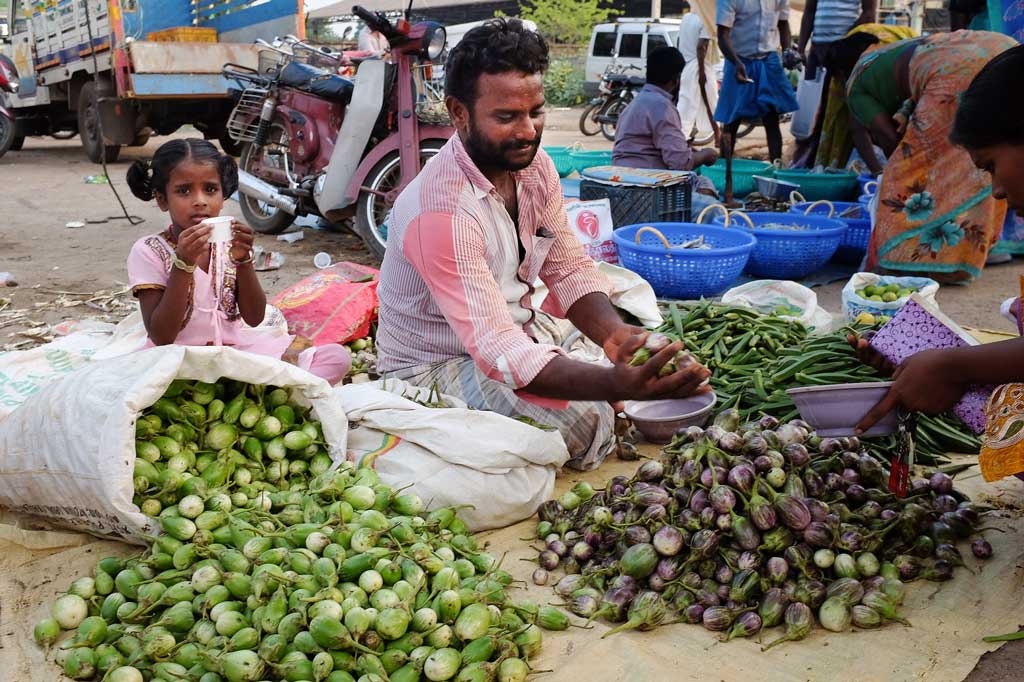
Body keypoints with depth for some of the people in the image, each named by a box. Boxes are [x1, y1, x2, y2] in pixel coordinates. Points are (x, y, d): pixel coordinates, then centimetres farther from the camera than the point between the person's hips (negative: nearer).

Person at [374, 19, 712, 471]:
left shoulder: (533, 163, -7)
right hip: (438, 364, -8)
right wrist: (617, 385, -50)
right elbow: (499, 351, -37)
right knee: (586, 422, -25)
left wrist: (613, 332, -27)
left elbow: (569, 269, -5)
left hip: (515, 325, 8)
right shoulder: (440, 212, -32)